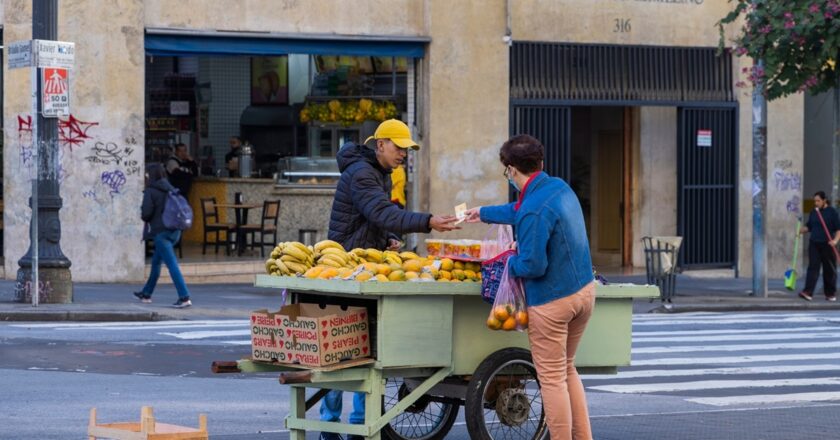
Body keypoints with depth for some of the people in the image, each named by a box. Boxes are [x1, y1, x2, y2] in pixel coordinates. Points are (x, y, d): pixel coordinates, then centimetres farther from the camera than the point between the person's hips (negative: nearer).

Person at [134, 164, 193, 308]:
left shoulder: (150, 191, -10)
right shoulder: (170, 189, 10)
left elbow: (146, 213, -17)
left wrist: (142, 215, 5)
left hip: (160, 231, -8)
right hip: (174, 230, 8)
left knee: (172, 264, -10)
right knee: (156, 262, 21)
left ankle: (184, 297, -17)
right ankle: (146, 294, 33)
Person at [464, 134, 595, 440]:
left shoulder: (534, 211, -24)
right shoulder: (560, 187, 5)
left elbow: (533, 266, -23)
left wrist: (511, 263, -2)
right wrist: (485, 214, 39)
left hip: (552, 300, -9)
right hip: (585, 290, 9)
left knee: (552, 378, 2)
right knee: (567, 369, 21)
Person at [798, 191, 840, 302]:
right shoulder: (813, 212, 11)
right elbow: (808, 226, 18)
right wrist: (802, 230, -3)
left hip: (827, 245, -3)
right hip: (814, 244, 3)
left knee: (830, 270, 4)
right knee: (813, 268, -6)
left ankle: (831, 293, 15)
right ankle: (808, 292, -15)